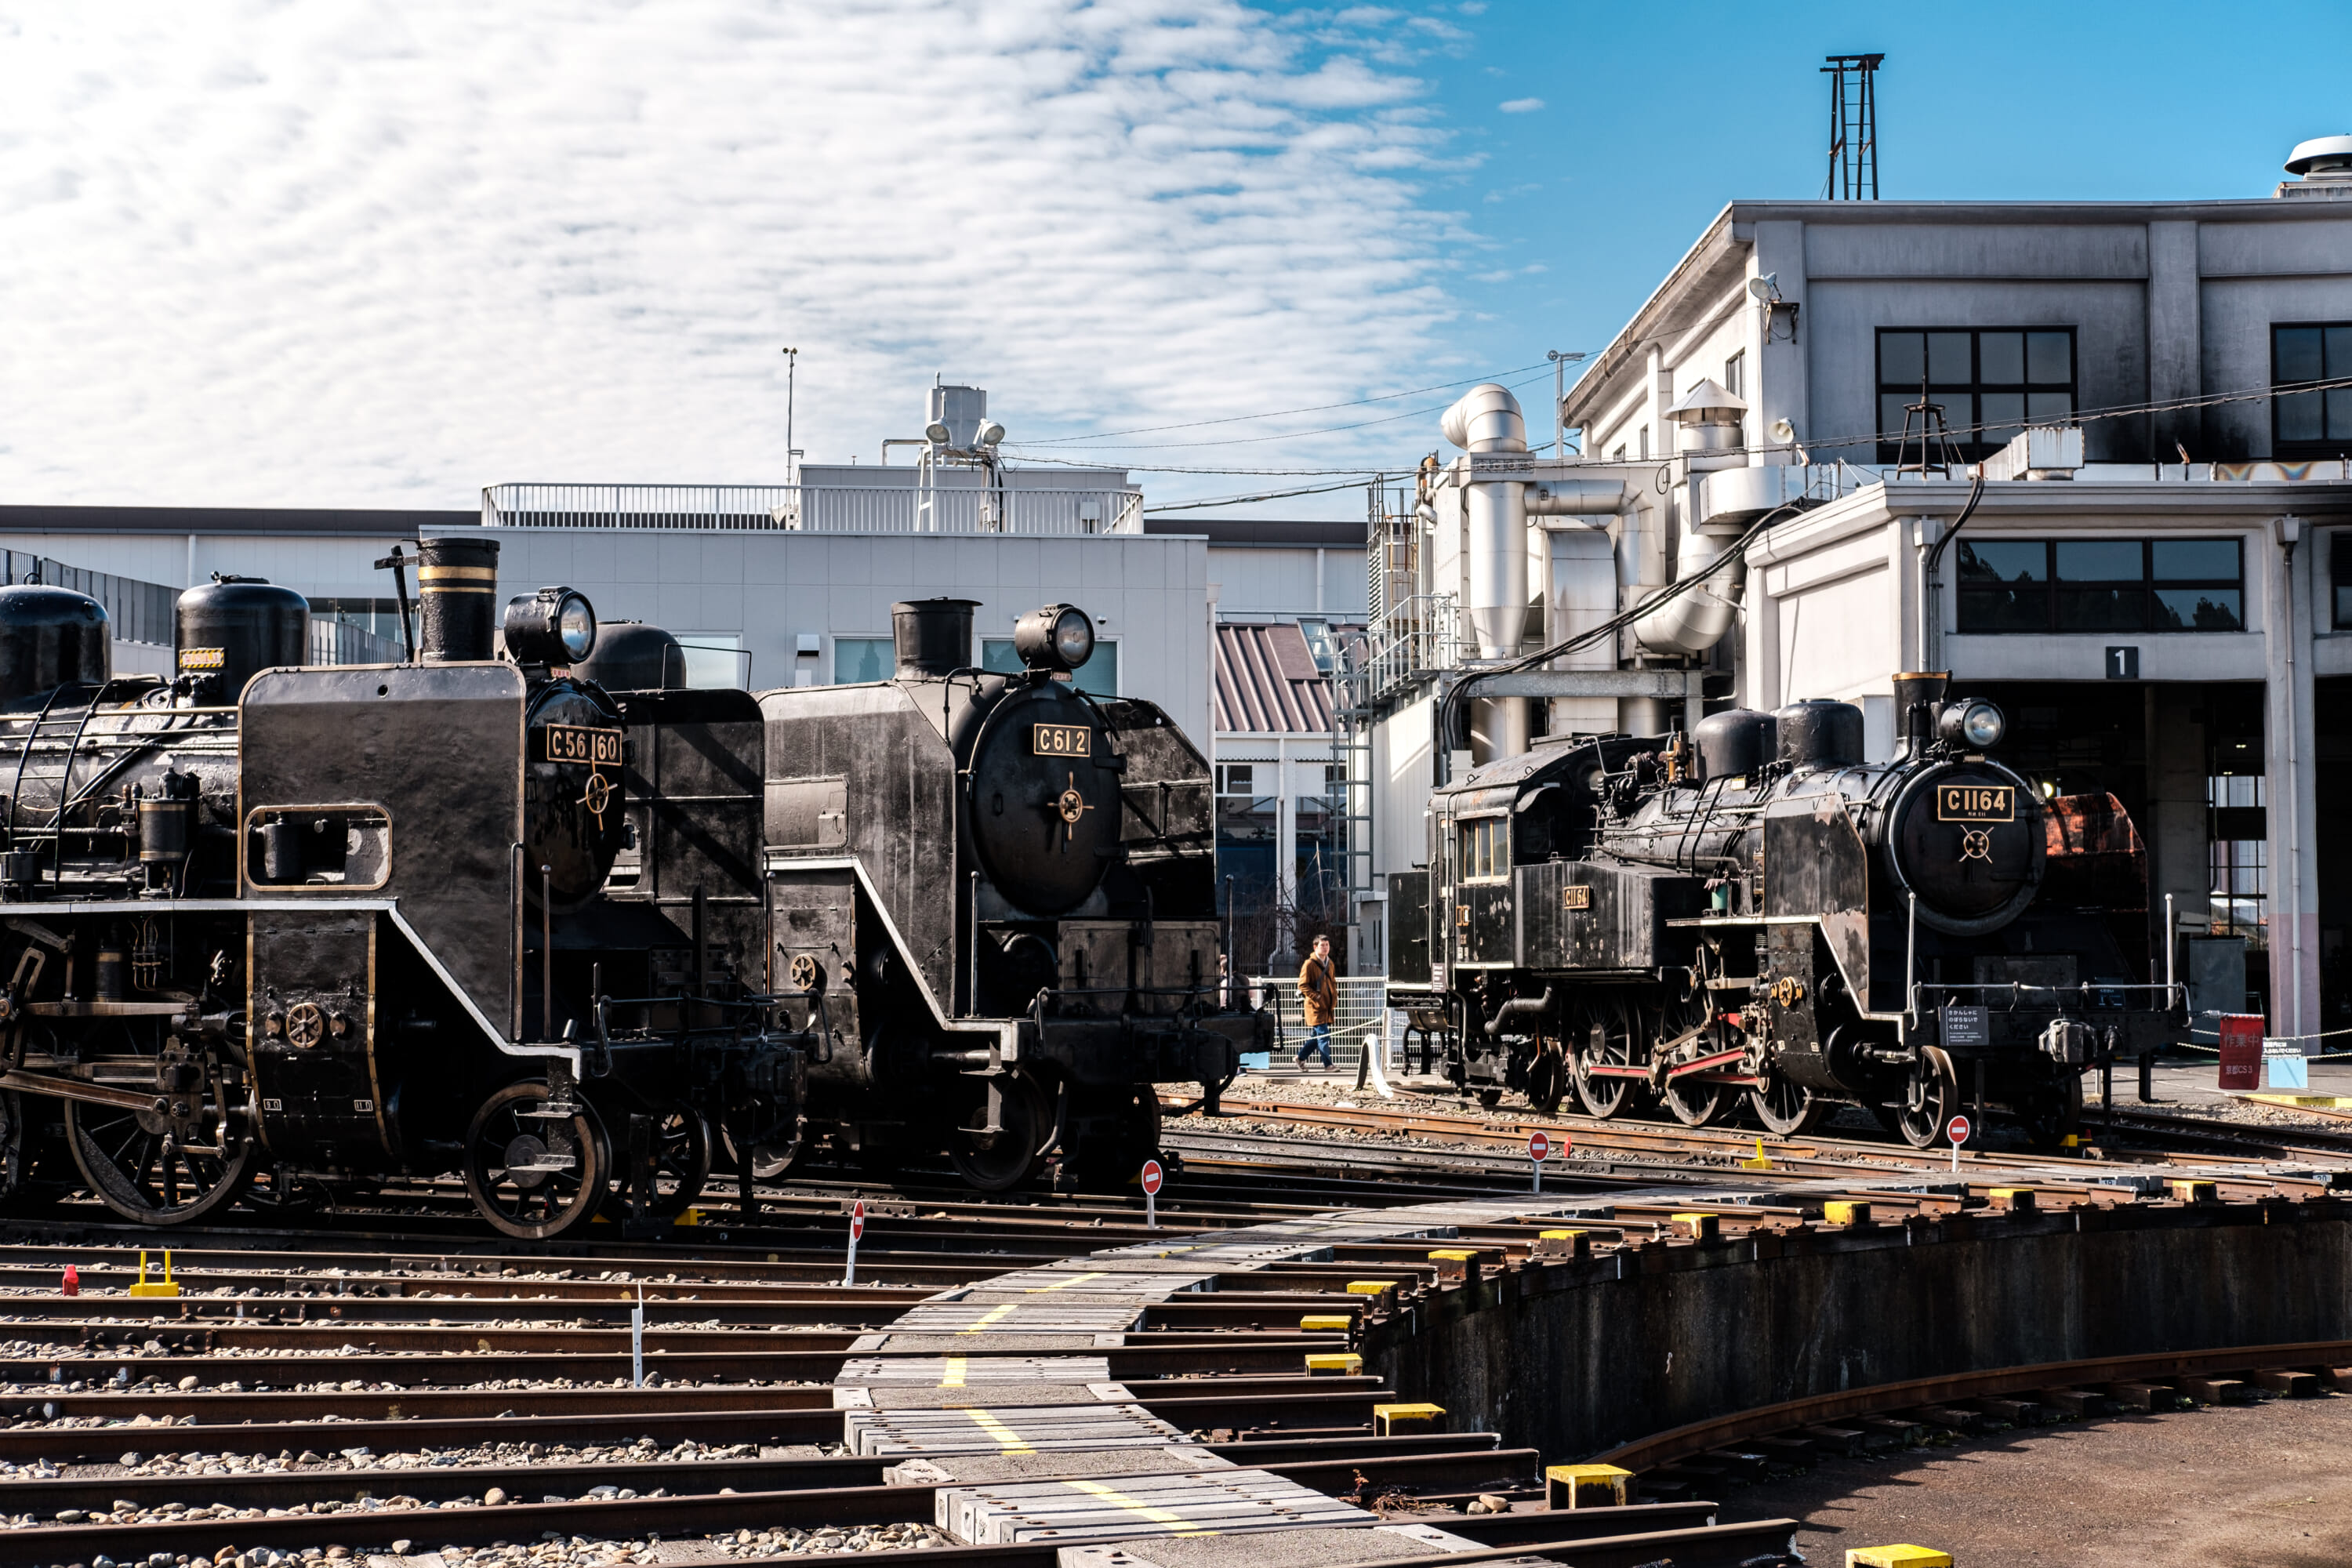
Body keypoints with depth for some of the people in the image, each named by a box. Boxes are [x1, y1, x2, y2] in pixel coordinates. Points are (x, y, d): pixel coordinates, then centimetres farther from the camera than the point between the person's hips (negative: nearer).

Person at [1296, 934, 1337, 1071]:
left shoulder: (1329, 964, 15)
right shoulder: (1309, 964, -10)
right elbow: (1302, 985, -13)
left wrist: (1334, 998, 12)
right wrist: (1316, 997, -19)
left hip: (1327, 1006, 8)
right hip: (1315, 1006, -8)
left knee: (1317, 1035, 13)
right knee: (1323, 1035, -9)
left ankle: (1301, 1057, 27)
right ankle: (1327, 1065, -7)